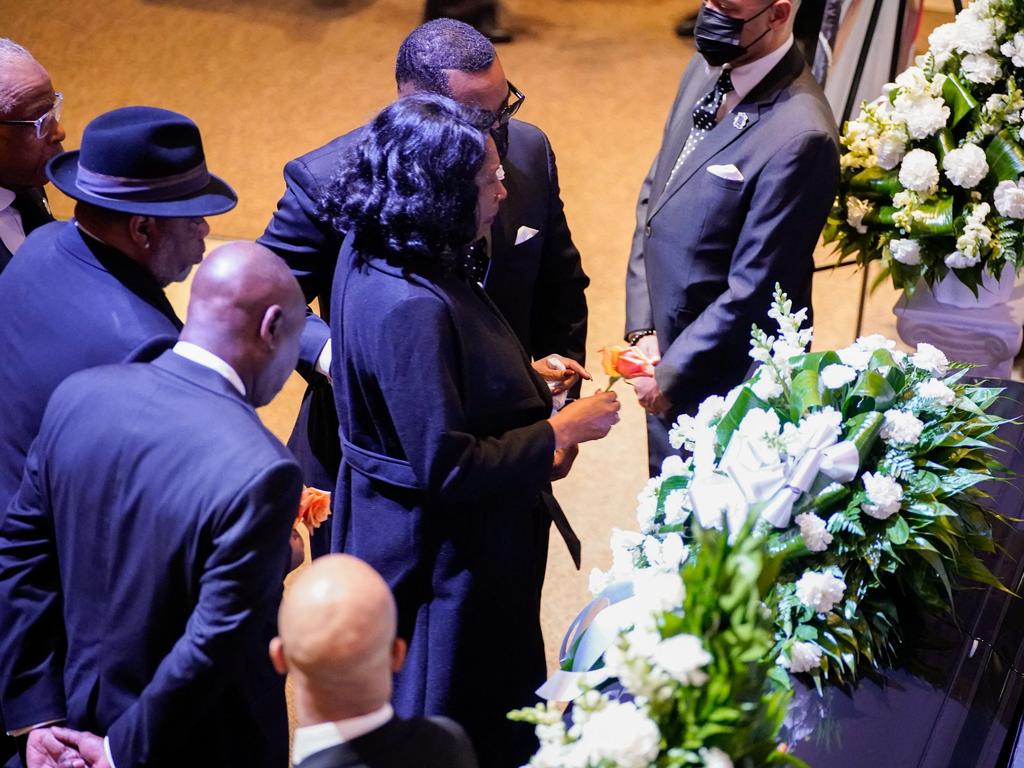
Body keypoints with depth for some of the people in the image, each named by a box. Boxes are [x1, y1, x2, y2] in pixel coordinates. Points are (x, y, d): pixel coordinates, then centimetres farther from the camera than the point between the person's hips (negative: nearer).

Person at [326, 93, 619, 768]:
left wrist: (526, 373, 6)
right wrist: (559, 432, -21)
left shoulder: (374, 251, -2)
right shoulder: (411, 307, -33)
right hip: (443, 554, -10)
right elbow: (447, 469, -31)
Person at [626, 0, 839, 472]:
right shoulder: (705, 70, -2)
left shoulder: (800, 137, -28)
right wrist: (642, 328, -1)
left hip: (723, 376, -7)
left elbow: (752, 294, -23)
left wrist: (670, 375, -14)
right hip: (666, 347, 7)